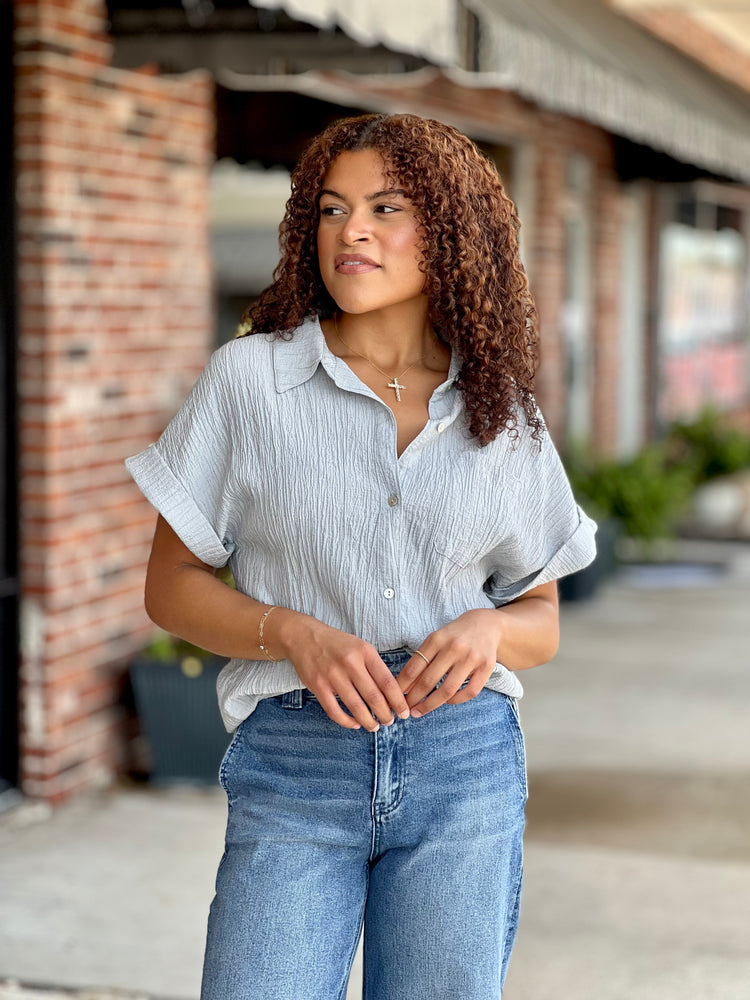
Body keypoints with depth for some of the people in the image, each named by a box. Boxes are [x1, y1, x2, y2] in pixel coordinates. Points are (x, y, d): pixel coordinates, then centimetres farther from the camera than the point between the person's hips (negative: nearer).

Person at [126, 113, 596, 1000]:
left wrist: (489, 630, -10)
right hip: (295, 766, -2)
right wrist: (296, 634, -14)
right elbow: (172, 587, 3)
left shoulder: (502, 413, 6)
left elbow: (543, 622, 13)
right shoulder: (249, 377, 0)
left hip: (465, 766, 2)